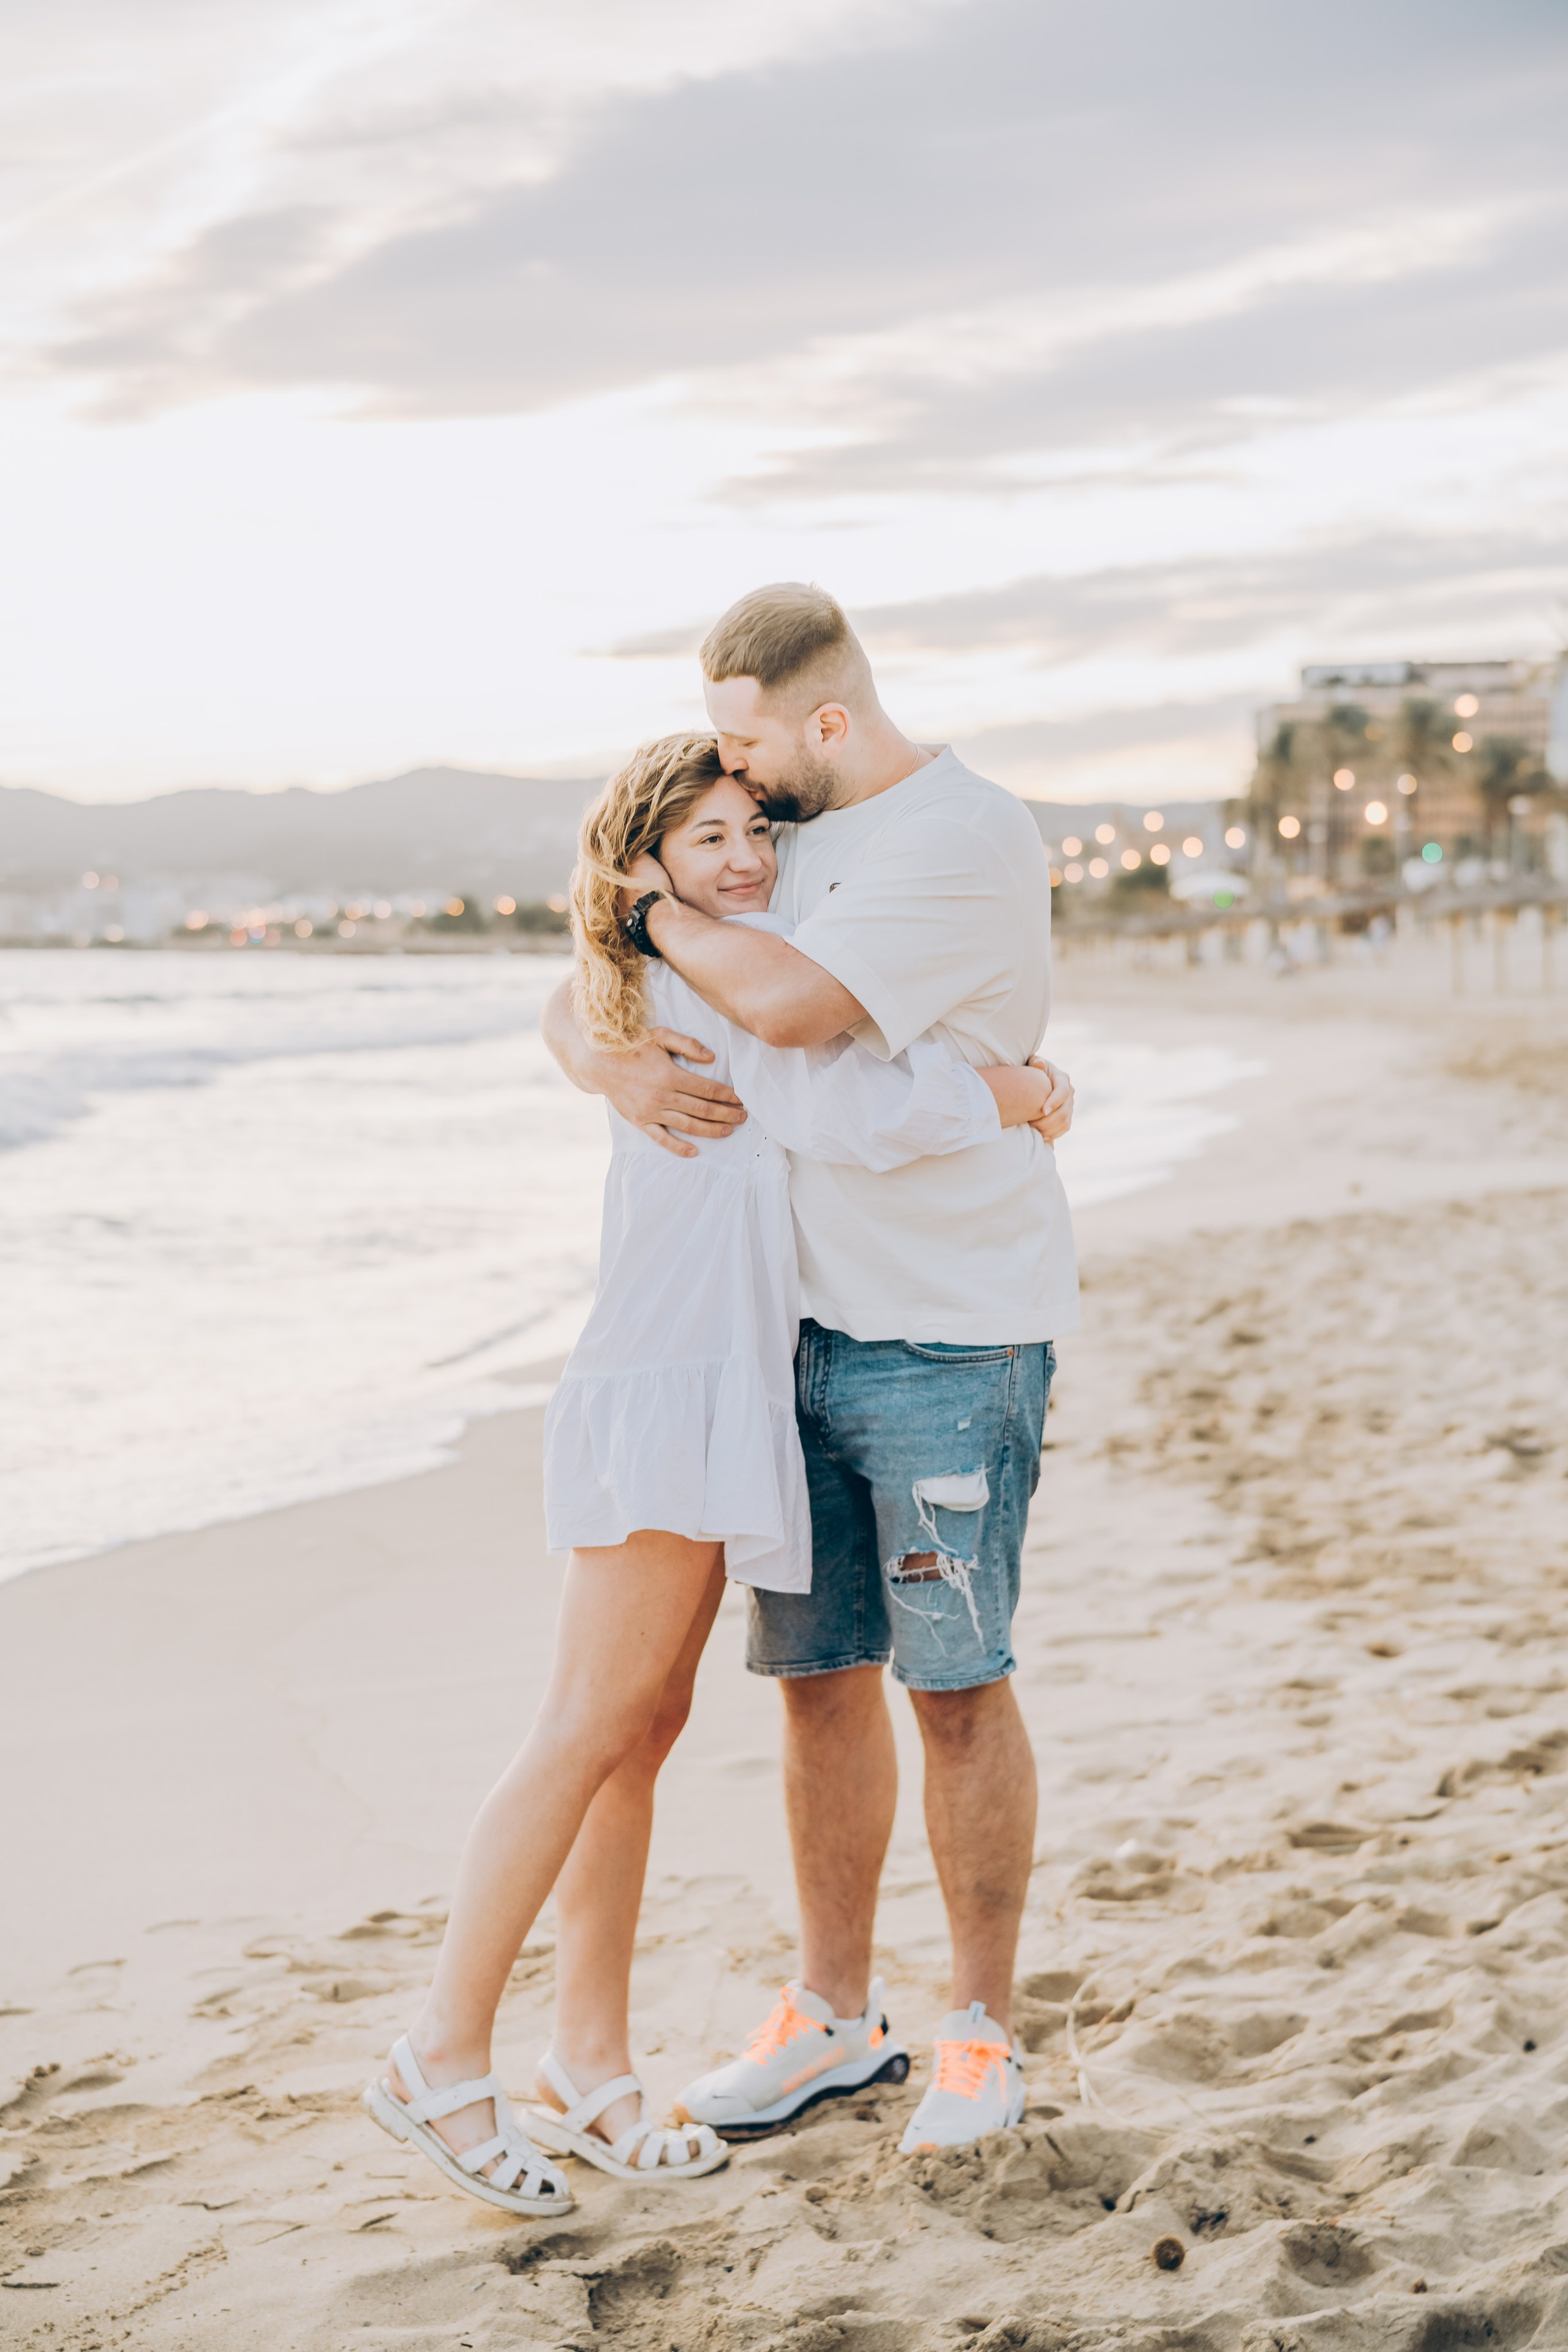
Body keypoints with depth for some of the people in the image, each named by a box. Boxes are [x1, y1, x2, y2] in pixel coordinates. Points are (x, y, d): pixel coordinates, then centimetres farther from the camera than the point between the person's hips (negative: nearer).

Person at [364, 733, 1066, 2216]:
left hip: (716, 1391, 10)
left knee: (641, 1733, 9)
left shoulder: (699, 971, 19)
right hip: (666, 1389, -10)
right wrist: (1001, 1094, -8)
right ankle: (444, 2056, -2)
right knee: (588, 1730, -8)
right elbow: (840, 1113, -21)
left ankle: (588, 2065, 14)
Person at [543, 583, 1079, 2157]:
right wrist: (615, 1066, -10)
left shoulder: (968, 841, -13)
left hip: (951, 1333, -7)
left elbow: (788, 1002, -26)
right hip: (801, 1327, 7)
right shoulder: (769, 842, 12)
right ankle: (834, 2014, 23)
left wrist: (658, 909, -6)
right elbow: (572, 1002, 15)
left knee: (954, 1680, -2)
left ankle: (984, 2030, 13)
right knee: (817, 1673, 10)